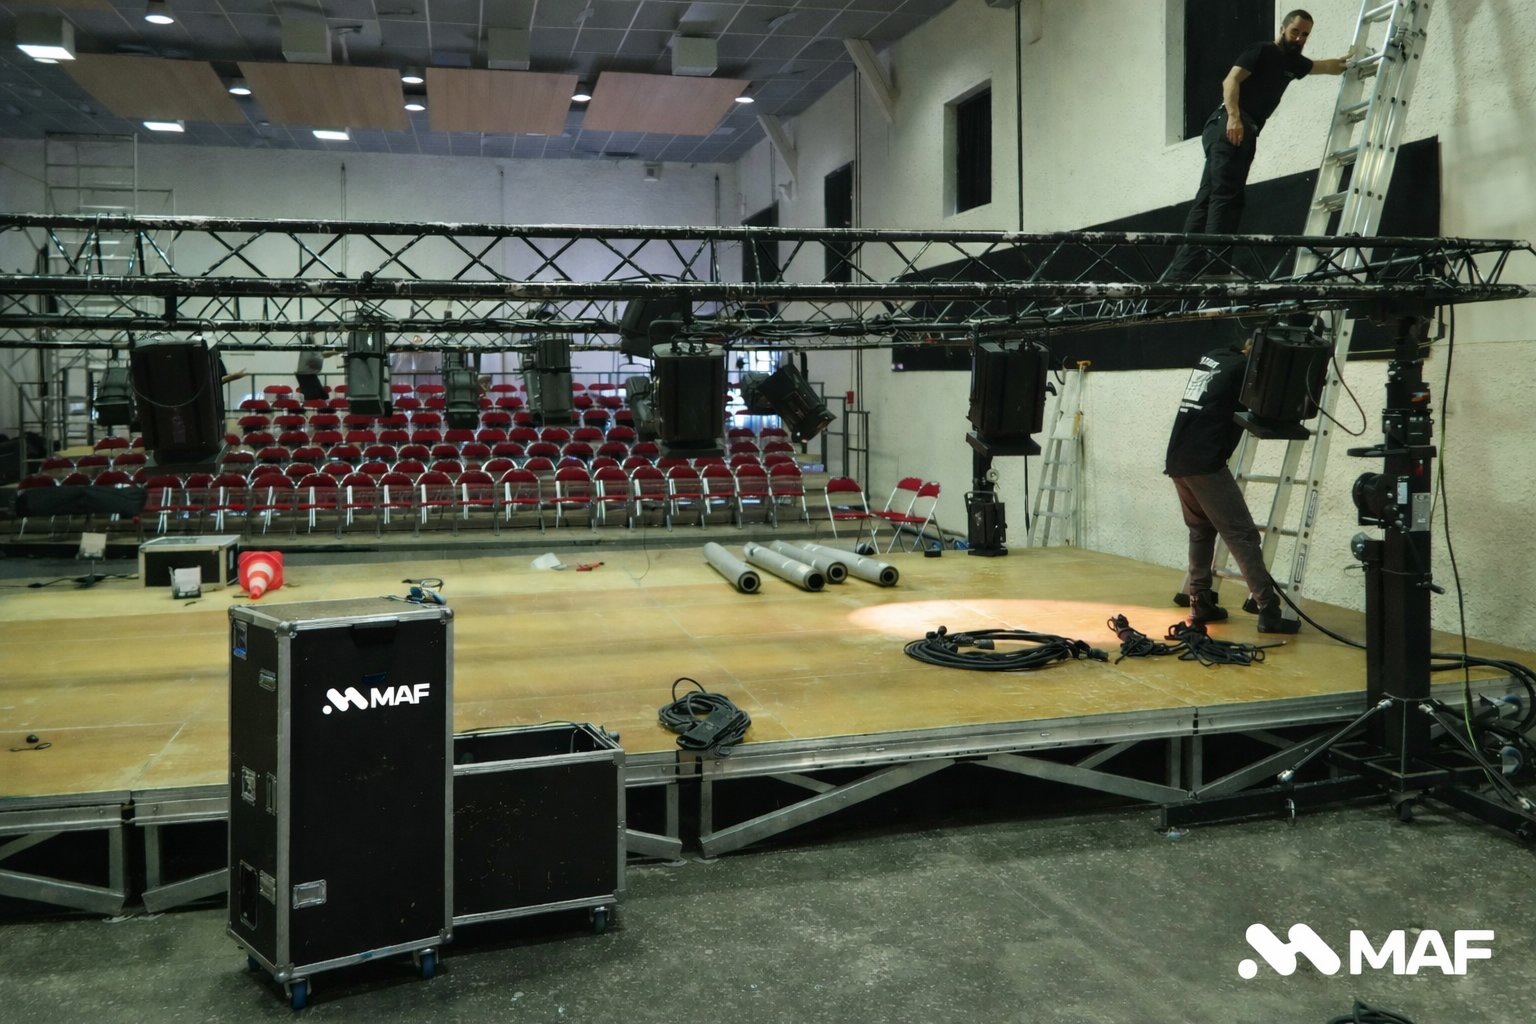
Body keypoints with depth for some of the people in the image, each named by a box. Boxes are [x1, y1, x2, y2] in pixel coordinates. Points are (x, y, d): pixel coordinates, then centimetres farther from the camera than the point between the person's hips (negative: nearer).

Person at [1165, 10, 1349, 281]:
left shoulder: (1294, 63, 28)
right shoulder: (1262, 50, 4)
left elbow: (1328, 66, 44)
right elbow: (1231, 80, -11)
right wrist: (1233, 116, -24)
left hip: (1246, 132, 9)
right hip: (1229, 125, -8)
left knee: (1207, 201, -1)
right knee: (1226, 195, -20)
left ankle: (1180, 273, -8)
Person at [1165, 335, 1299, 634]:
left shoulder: (1210, 358, 20)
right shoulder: (1244, 368, -1)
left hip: (1177, 460, 8)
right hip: (1205, 463, -8)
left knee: (1201, 530, 19)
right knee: (1242, 534, -6)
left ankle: (1200, 604, 18)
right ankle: (1269, 612, -8)